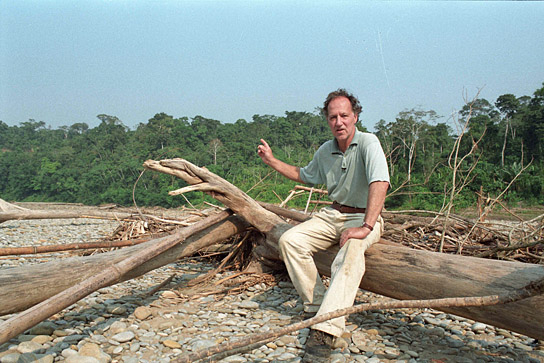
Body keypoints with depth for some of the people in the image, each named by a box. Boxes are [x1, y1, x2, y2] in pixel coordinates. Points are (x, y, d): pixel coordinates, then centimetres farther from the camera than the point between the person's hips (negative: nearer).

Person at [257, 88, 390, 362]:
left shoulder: (367, 143, -15)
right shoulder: (325, 151, 7)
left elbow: (380, 182, -30)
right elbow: (305, 175, 26)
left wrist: (366, 226, -40)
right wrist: (272, 160, 16)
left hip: (364, 218, -6)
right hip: (333, 215, 7)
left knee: (350, 253, -37)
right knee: (290, 240, -15)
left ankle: (325, 332, -41)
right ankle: (317, 305, -9)